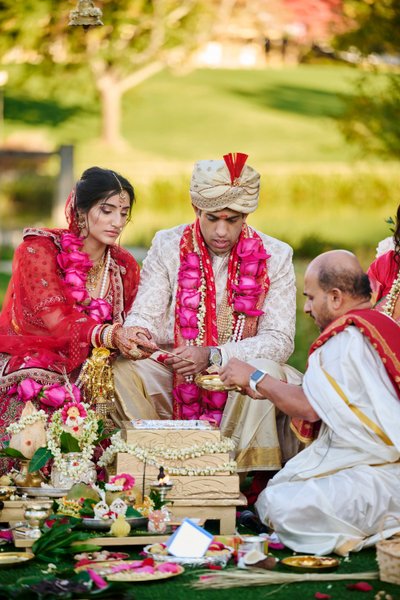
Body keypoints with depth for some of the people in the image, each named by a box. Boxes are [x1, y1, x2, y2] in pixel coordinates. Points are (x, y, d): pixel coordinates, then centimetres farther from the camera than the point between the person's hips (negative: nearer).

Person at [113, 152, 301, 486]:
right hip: (173, 380, 1)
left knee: (269, 372, -34)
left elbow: (280, 340, -9)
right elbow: (143, 317, 0)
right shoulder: (168, 246, 2)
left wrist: (214, 355, -24)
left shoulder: (274, 257, -3)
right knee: (122, 369, -27)